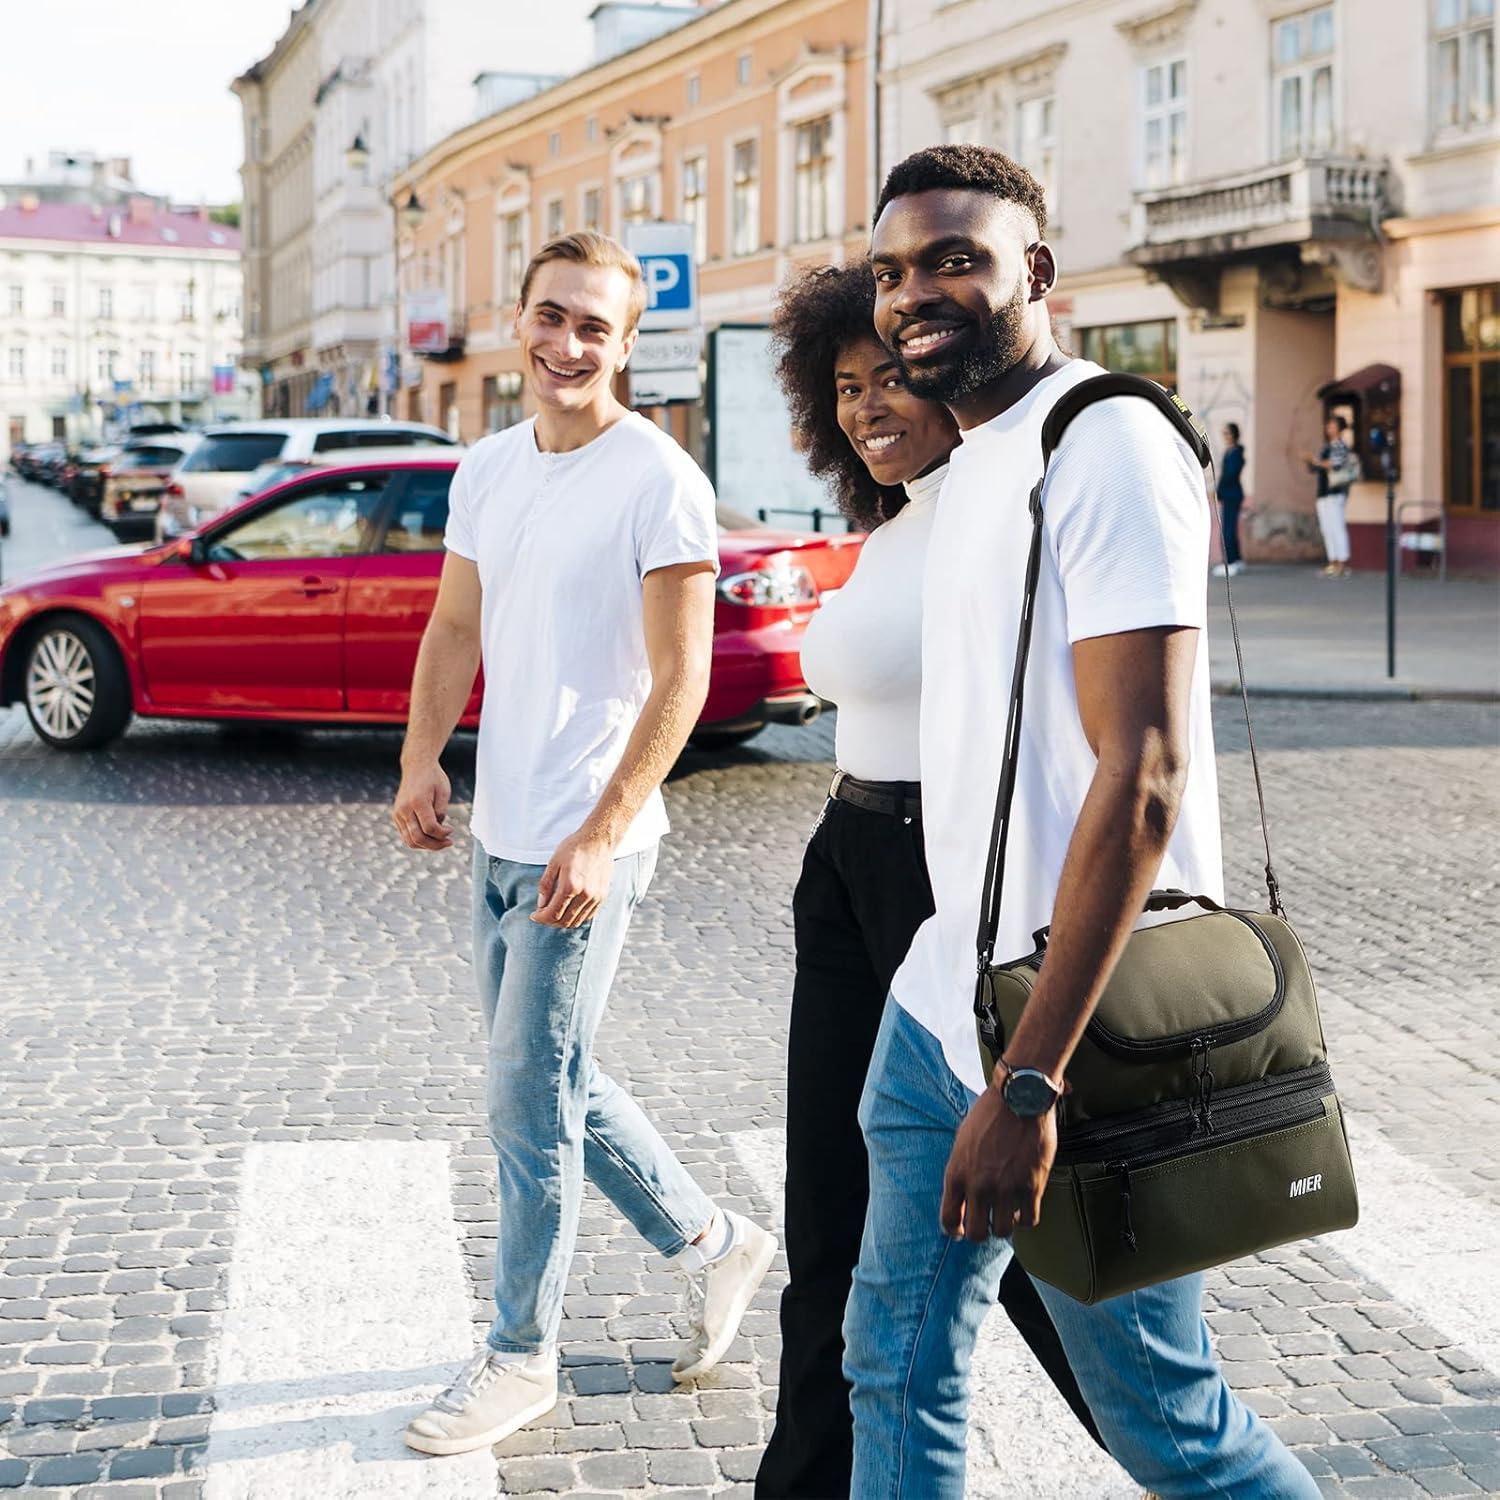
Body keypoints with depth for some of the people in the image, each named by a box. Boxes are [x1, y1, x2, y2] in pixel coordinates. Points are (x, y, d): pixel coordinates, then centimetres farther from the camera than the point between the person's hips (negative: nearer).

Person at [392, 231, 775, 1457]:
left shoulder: (658, 482, -13)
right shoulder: (489, 469, 10)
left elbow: (680, 681, -16)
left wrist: (598, 838, -22)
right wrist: (422, 758, -2)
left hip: (583, 847, -8)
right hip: (499, 835, 8)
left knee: (531, 1105, -1)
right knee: (556, 1083, 18)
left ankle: (521, 1357, 16)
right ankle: (714, 1242, 36)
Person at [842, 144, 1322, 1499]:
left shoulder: (1107, 448, -16)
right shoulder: (974, 461, 14)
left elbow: (1142, 776, -24)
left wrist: (1030, 1081, -26)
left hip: (1078, 1024, -9)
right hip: (945, 996, 9)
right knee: (897, 1372, 15)